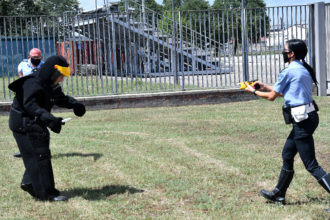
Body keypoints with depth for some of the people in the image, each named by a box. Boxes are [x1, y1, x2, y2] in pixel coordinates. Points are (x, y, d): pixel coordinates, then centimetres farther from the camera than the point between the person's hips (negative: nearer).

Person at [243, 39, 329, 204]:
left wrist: (253, 91, 14)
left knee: (311, 165, -8)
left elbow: (271, 96, -3)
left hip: (302, 121, -10)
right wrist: (265, 86, 31)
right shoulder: (304, 70, 15)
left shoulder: (289, 72, -12)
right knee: (287, 155, 20)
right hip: (309, 116, 10)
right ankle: (278, 194, 31)